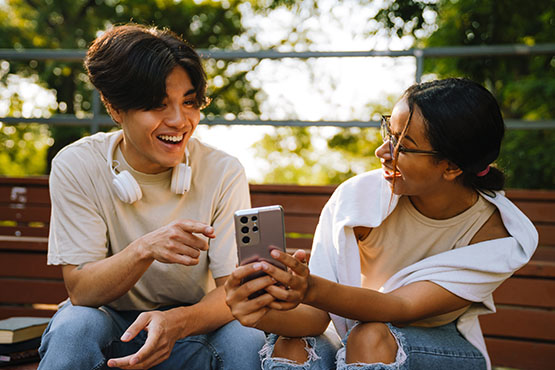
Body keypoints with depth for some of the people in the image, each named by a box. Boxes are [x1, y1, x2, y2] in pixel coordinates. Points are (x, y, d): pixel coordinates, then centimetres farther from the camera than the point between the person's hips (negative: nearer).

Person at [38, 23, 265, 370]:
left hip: (191, 328, 1)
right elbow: (80, 291, -16)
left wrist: (178, 322, -36)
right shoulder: (76, 167, -13)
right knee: (75, 328, -32)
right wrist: (145, 250, -36)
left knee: (247, 341, -28)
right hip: (109, 320, 0)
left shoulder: (224, 173, -12)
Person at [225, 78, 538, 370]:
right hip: (349, 339, 0)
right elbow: (319, 315, -20)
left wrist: (313, 290, -48)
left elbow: (402, 308, -29)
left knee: (371, 337, -31)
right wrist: (264, 315, -43)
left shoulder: (495, 237, -20)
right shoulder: (358, 196, -18)